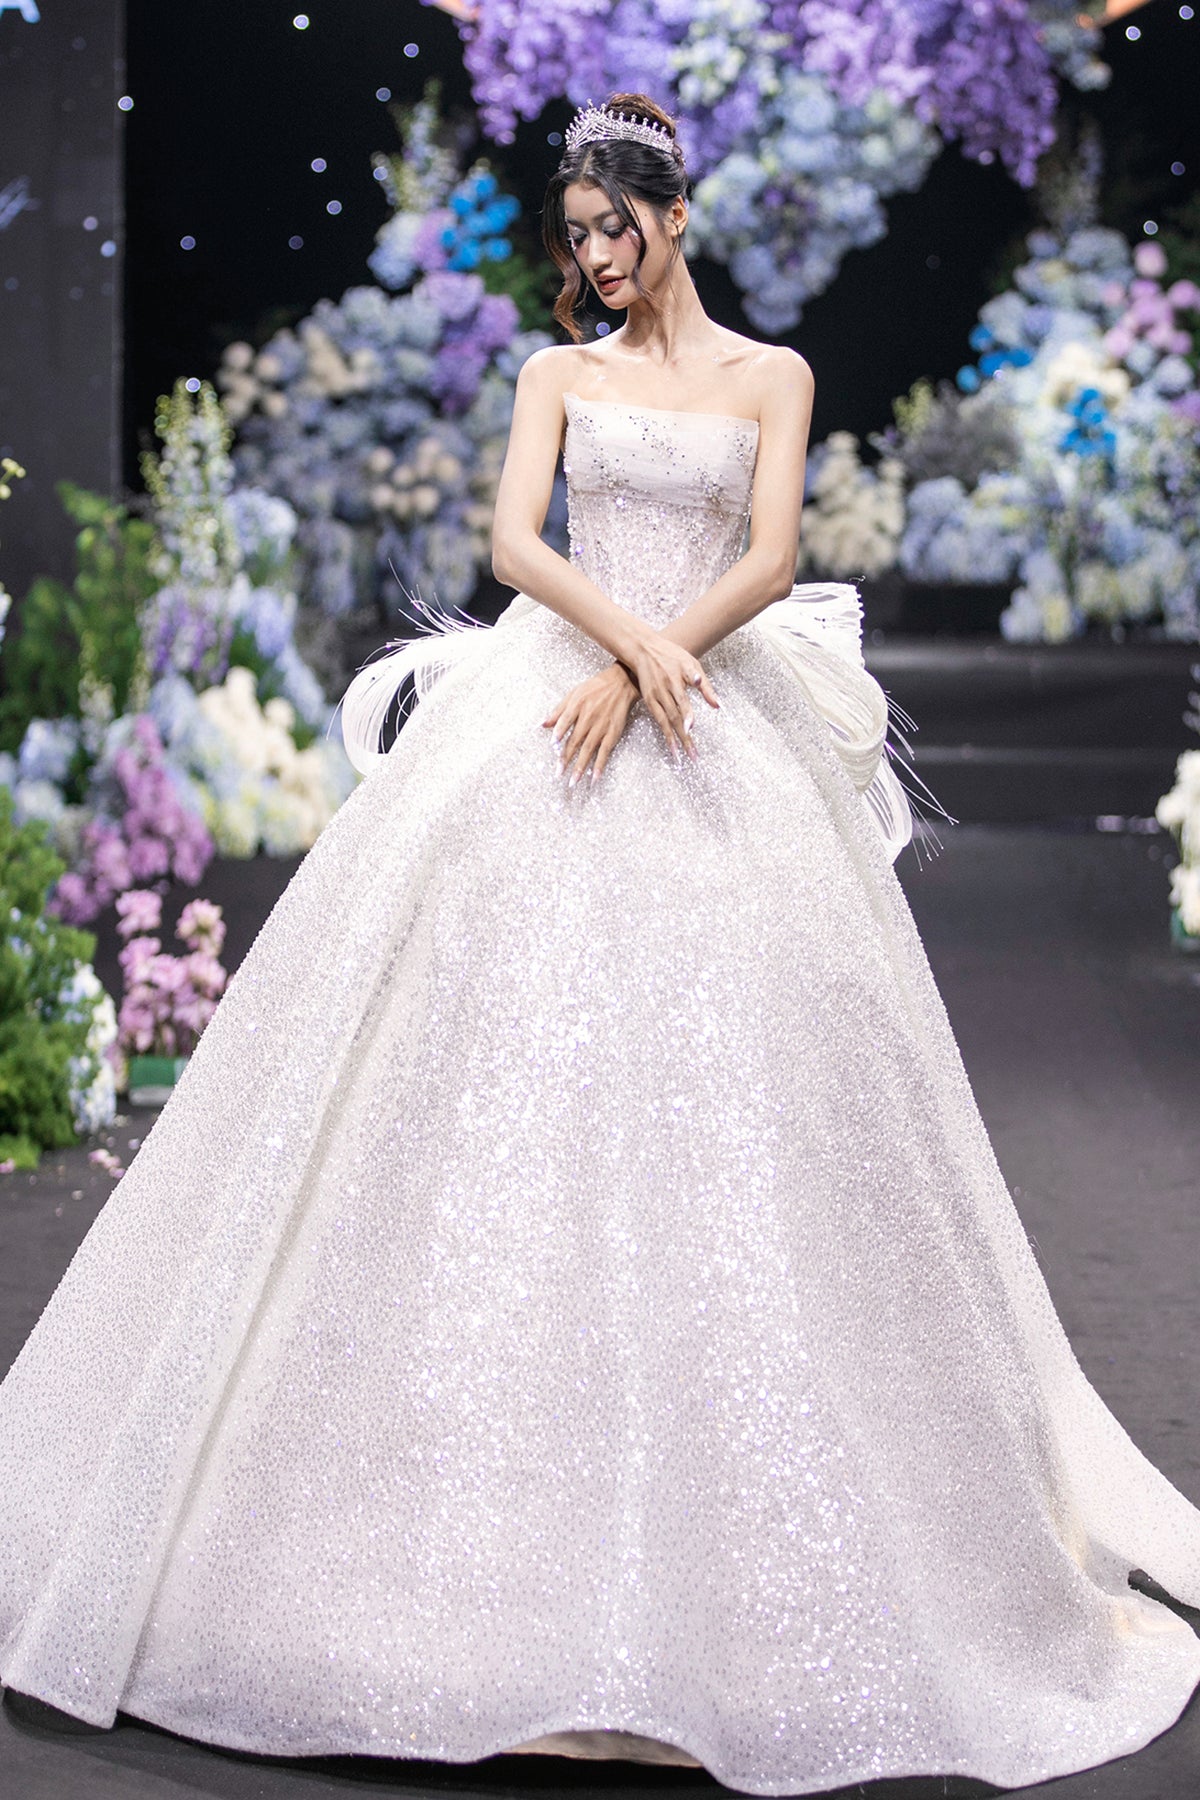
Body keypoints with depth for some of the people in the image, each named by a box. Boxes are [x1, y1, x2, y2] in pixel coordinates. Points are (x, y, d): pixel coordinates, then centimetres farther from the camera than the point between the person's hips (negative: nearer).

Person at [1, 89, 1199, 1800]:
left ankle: (719, 1505, 6)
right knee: (506, 1041, -6)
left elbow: (768, 561, -1)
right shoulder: (561, 372, 15)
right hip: (549, 702, 1)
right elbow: (513, 537, 0)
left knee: (708, 1063, -5)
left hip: (717, 734, -1)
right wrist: (633, 636, -17)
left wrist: (642, 673, -14)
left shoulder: (771, 374, 11)